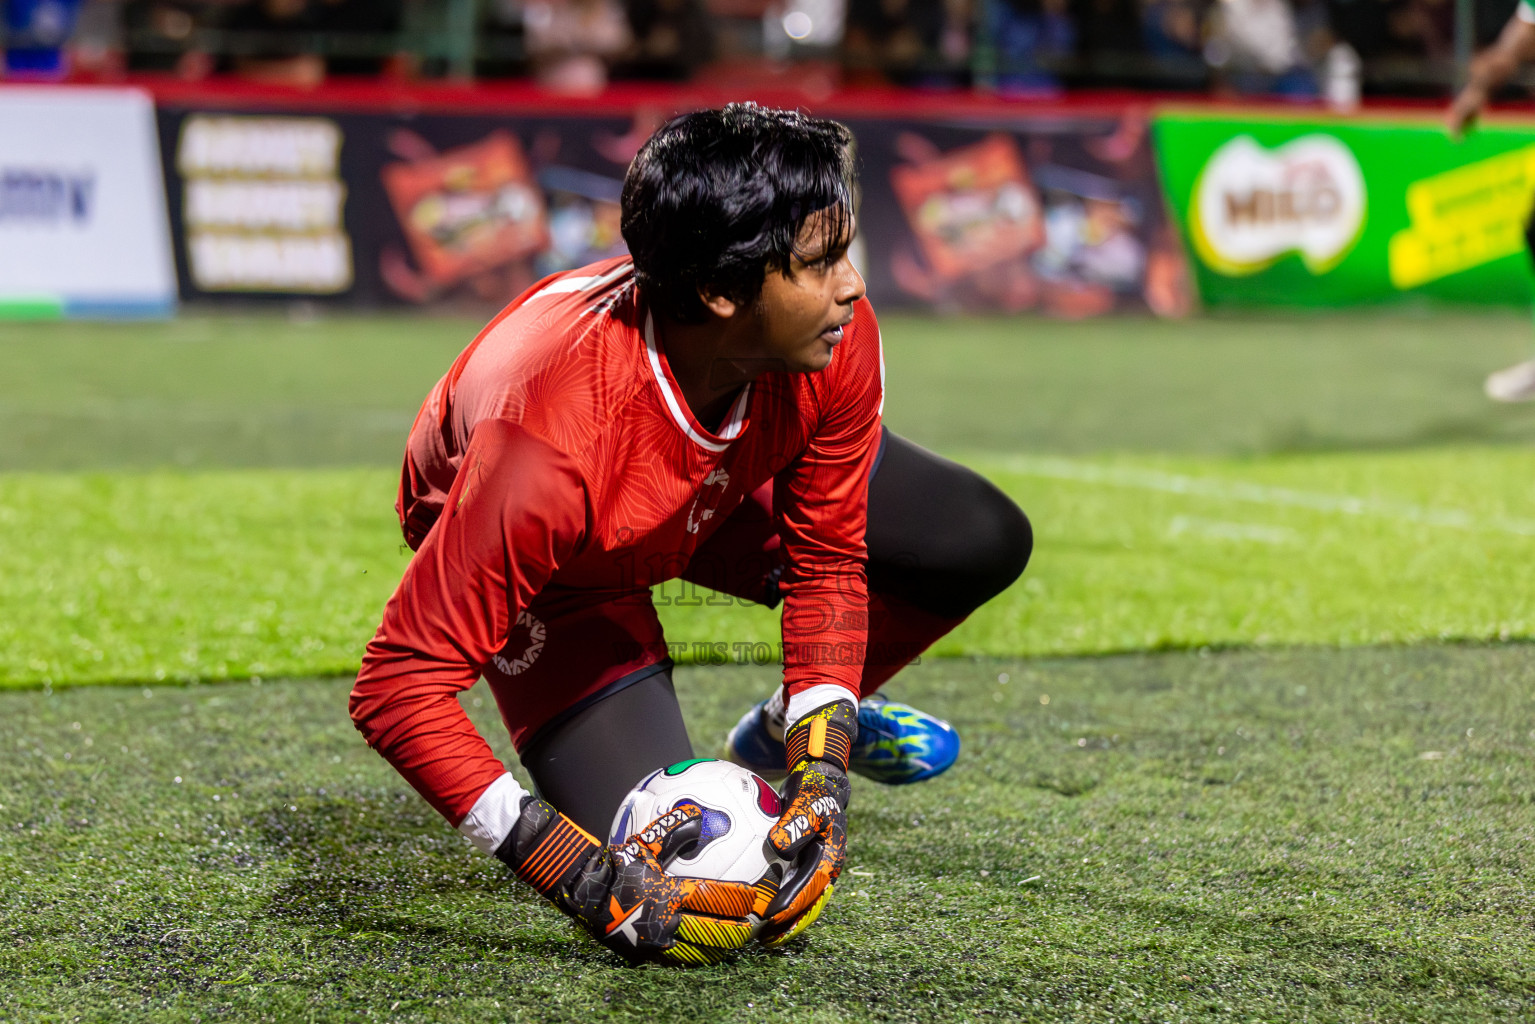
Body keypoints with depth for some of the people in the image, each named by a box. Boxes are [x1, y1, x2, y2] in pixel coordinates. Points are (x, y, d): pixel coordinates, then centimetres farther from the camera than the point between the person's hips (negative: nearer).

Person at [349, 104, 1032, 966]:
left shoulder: (836, 344, -30)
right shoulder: (550, 441, -47)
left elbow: (825, 558, -13)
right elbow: (399, 684, -43)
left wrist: (822, 774, -25)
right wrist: (578, 874, -46)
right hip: (561, 572, -5)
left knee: (985, 541, -5)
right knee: (653, 885, -18)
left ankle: (783, 733, 20)